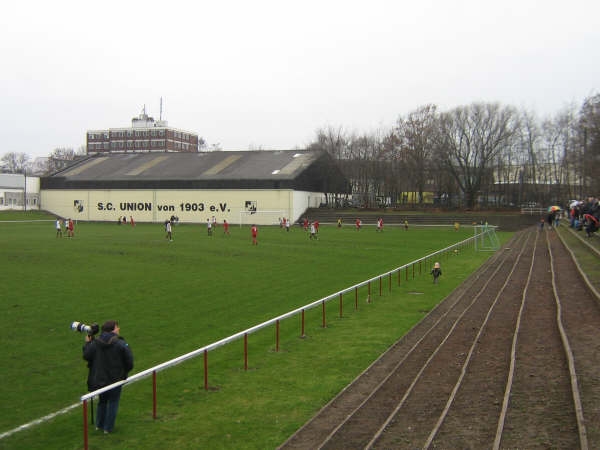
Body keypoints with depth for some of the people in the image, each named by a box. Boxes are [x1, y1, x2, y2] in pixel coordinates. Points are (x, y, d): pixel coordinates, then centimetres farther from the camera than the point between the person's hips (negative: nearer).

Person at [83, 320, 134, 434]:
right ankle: (108, 428, 13)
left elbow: (86, 356, -3)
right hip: (115, 379, -4)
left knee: (102, 400, 23)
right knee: (113, 402, 10)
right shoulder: (121, 344, -14)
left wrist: (87, 343, 11)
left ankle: (99, 424, 31)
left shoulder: (95, 343, -6)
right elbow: (129, 361, -13)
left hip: (99, 380, 4)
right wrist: (124, 373, 6)